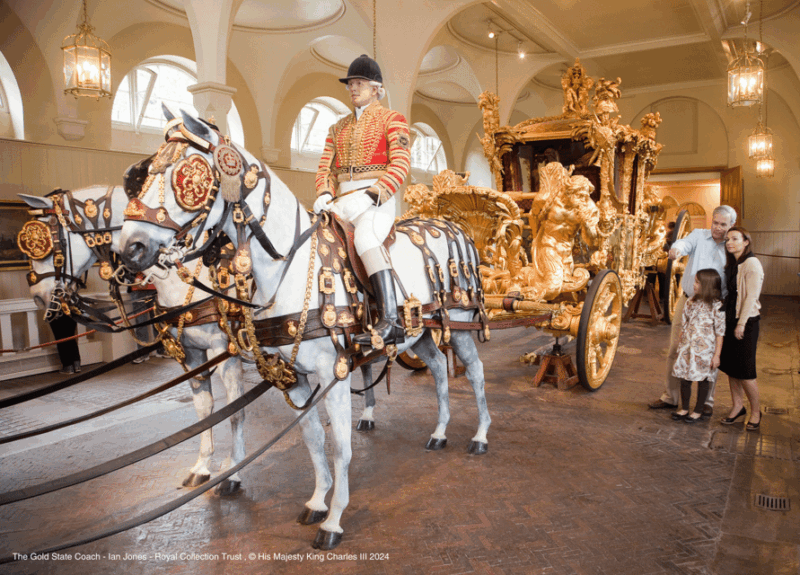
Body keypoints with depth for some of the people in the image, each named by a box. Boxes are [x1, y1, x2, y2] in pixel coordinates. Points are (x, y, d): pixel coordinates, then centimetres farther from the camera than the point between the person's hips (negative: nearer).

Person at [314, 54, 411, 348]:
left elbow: (401, 163, -7)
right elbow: (325, 166, 18)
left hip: (378, 200, -7)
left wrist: (372, 196, -19)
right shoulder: (339, 127, 23)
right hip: (342, 201, 7)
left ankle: (390, 322, -42)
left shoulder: (392, 119, 6)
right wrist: (325, 194, -3)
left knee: (365, 238, -35)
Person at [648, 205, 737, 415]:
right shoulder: (699, 236, 3)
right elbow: (685, 243, -20)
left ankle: (707, 402, 22)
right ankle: (670, 397, 21)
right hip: (687, 301, 1)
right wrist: (677, 249, -44)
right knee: (675, 350, 7)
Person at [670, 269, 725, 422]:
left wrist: (717, 355, -10)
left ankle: (698, 411, 20)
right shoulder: (691, 303, 5)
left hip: (705, 350, -5)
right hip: (687, 348, 5)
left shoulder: (716, 307, -11)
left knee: (703, 380, 7)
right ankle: (684, 408, 24)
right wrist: (680, 345, 11)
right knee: (684, 379, 10)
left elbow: (719, 333, -10)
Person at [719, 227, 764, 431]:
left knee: (745, 370, -1)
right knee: (730, 366, 12)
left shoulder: (752, 264, -14)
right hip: (730, 319, 8)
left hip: (746, 321, -8)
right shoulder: (732, 264, 12)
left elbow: (751, 297, -17)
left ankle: (755, 410, 16)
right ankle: (738, 406, 24)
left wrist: (741, 323, -18)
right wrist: (726, 319, 9)